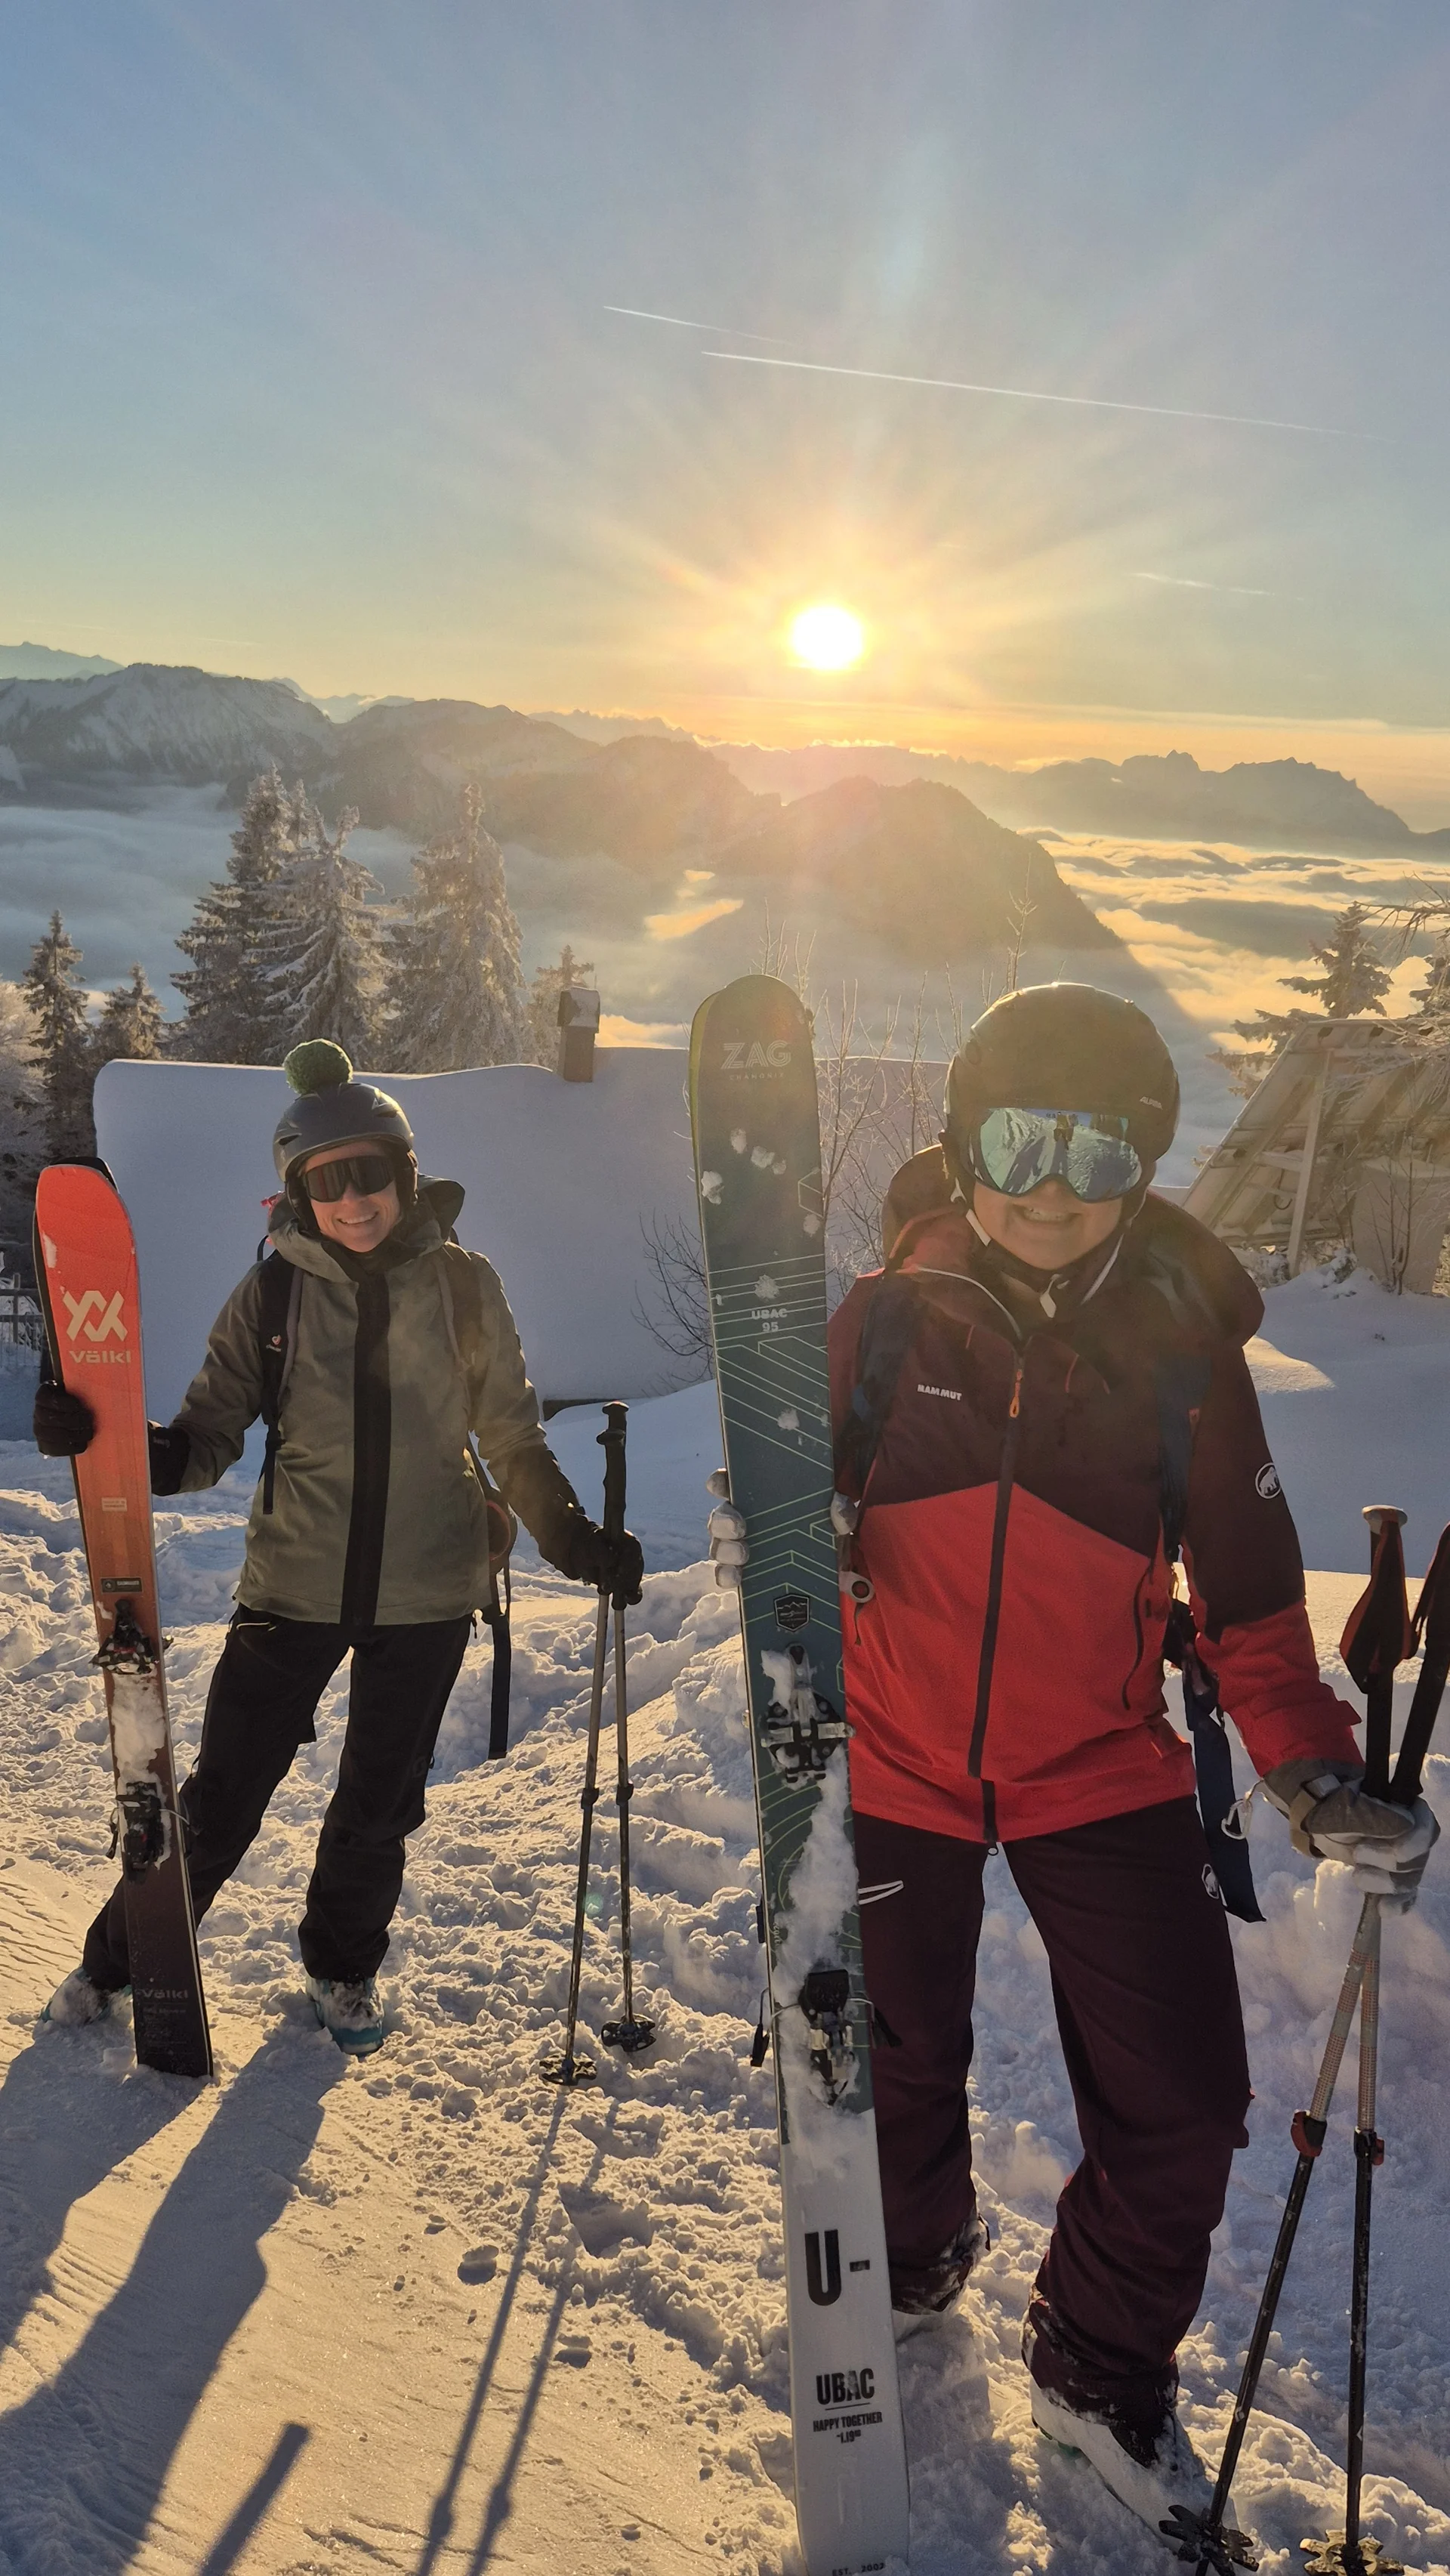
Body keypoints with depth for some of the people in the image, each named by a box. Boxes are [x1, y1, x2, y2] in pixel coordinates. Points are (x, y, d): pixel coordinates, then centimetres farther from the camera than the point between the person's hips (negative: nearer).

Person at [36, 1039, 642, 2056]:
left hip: (427, 1590, 1)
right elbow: (208, 1440, -5)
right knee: (222, 1797, 6)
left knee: (380, 1804, 15)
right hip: (295, 1582, 0)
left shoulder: (464, 1285, -4)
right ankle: (119, 1958, 32)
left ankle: (343, 1963, 41)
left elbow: (513, 1438, 3)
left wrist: (573, 1536, -6)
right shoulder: (271, 1294, -4)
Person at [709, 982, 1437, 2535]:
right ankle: (912, 2263, 49)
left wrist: (1312, 1772, -8)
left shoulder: (1182, 1343, -7)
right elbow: (824, 1510, -2)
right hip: (898, 1756, 0)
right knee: (896, 2063, 16)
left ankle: (1105, 2368, 29)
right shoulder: (892, 1317, -8)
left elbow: (1246, 1581, 0)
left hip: (1099, 1771, 0)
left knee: (1180, 2099, 0)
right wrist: (773, 1542, -25)